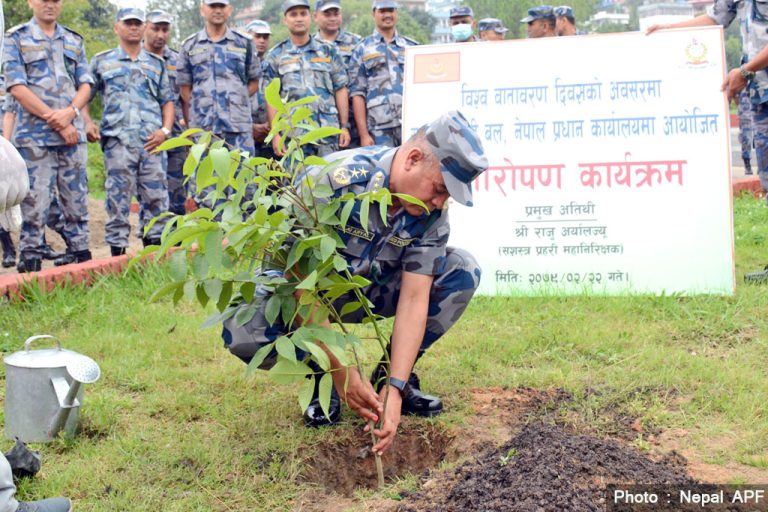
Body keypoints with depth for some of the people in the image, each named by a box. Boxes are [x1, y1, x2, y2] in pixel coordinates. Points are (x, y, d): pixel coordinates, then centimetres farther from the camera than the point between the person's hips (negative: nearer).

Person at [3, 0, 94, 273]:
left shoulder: (74, 41, 15)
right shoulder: (16, 39, 2)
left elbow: (85, 84, 11)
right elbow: (16, 87, -7)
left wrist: (69, 113, -10)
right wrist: (57, 122, -11)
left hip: (73, 134, 4)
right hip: (35, 136, -4)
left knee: (77, 203, 7)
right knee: (35, 205, -4)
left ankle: (83, 259, 13)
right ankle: (31, 266, 0)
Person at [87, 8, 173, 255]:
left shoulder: (157, 63, 19)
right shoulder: (101, 61, 13)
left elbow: (167, 100, 17)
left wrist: (165, 130, 1)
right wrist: (87, 123, -4)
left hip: (151, 142, 2)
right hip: (117, 140, -2)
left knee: (156, 197, 0)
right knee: (118, 198, -3)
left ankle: (153, 247, 10)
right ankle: (117, 251, 2)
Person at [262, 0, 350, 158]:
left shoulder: (328, 51, 13)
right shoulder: (275, 56, 9)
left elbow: (340, 90, 11)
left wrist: (345, 126, 2)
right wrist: (275, 133, -3)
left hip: (328, 132, 1)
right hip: (293, 135, -1)